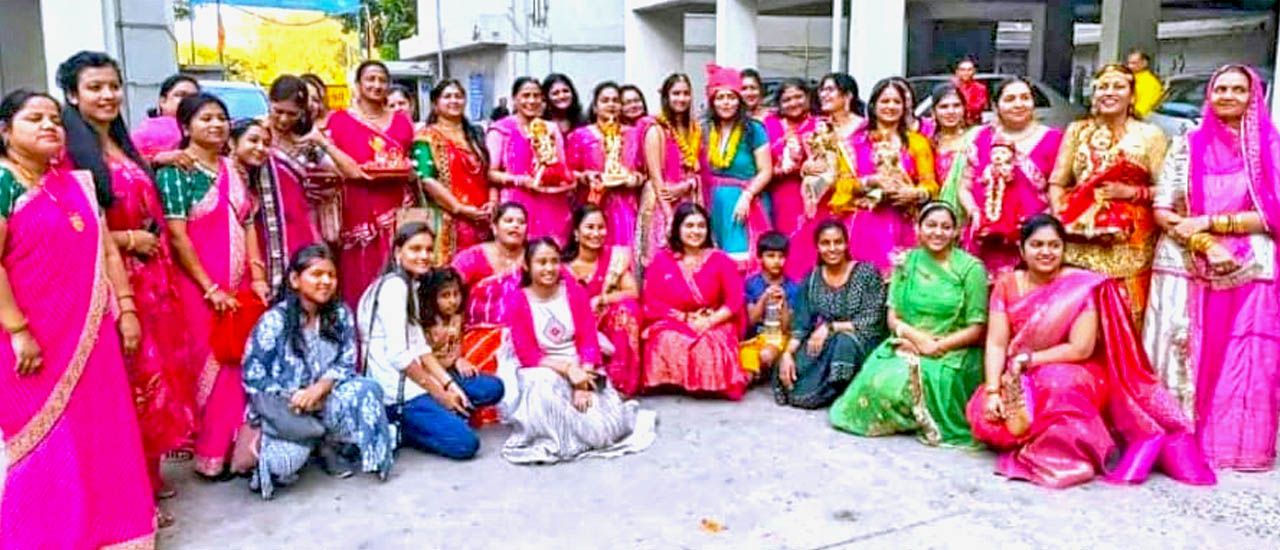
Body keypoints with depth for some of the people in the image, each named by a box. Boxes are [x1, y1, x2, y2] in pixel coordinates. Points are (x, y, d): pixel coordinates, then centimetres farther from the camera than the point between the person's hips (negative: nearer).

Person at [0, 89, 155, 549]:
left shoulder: (76, 184, 13)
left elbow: (106, 250, 14)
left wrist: (125, 310, 7)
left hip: (91, 336, 6)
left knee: (103, 437, 12)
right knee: (49, 447, 2)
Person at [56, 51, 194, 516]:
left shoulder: (124, 146, 14)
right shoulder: (69, 151, -11)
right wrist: (127, 239, -13)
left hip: (152, 279, 8)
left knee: (157, 371, 12)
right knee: (128, 381, -3)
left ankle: (148, 473, 27)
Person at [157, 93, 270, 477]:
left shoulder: (233, 170, 12)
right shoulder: (176, 171, -7)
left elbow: (248, 225, 11)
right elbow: (177, 236, -13)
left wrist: (258, 277, 1)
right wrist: (211, 288, -15)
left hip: (239, 286, 6)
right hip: (198, 286, -6)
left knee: (243, 365, 8)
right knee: (209, 367, 0)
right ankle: (211, 455, 13)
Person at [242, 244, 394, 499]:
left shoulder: (341, 315, 2)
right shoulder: (275, 320, -8)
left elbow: (346, 363, -3)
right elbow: (253, 374, -9)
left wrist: (320, 387, -23)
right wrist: (294, 397, -20)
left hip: (325, 398, 4)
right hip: (282, 409, -4)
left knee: (366, 390, -24)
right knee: (286, 464, -29)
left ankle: (329, 445, -3)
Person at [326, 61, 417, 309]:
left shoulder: (401, 121, 17)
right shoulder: (339, 120, 6)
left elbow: (413, 163, 23)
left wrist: (409, 170, 3)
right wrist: (362, 171, -12)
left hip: (395, 212, 3)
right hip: (357, 213, -2)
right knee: (358, 285, -5)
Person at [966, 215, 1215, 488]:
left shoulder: (1082, 286, -10)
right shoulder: (1006, 285, 0)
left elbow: (1081, 349, -15)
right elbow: (996, 344, -6)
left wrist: (1026, 360, -18)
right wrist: (993, 391, -19)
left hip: (1073, 376, -3)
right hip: (1019, 382, 3)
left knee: (1057, 386, -37)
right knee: (985, 415, -25)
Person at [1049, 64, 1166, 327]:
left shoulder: (1150, 135, 8)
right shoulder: (1077, 130, 13)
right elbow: (1056, 183, 9)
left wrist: (1130, 192, -11)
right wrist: (1060, 219, -6)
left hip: (1129, 246, -1)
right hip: (1079, 243, 1)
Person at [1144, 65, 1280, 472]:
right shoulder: (1187, 145, 8)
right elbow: (1161, 211, 2)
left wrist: (1208, 221, -11)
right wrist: (1205, 244, -12)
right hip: (1185, 266, 0)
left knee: (1242, 363, 1)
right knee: (1182, 356, 2)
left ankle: (1236, 445, 12)